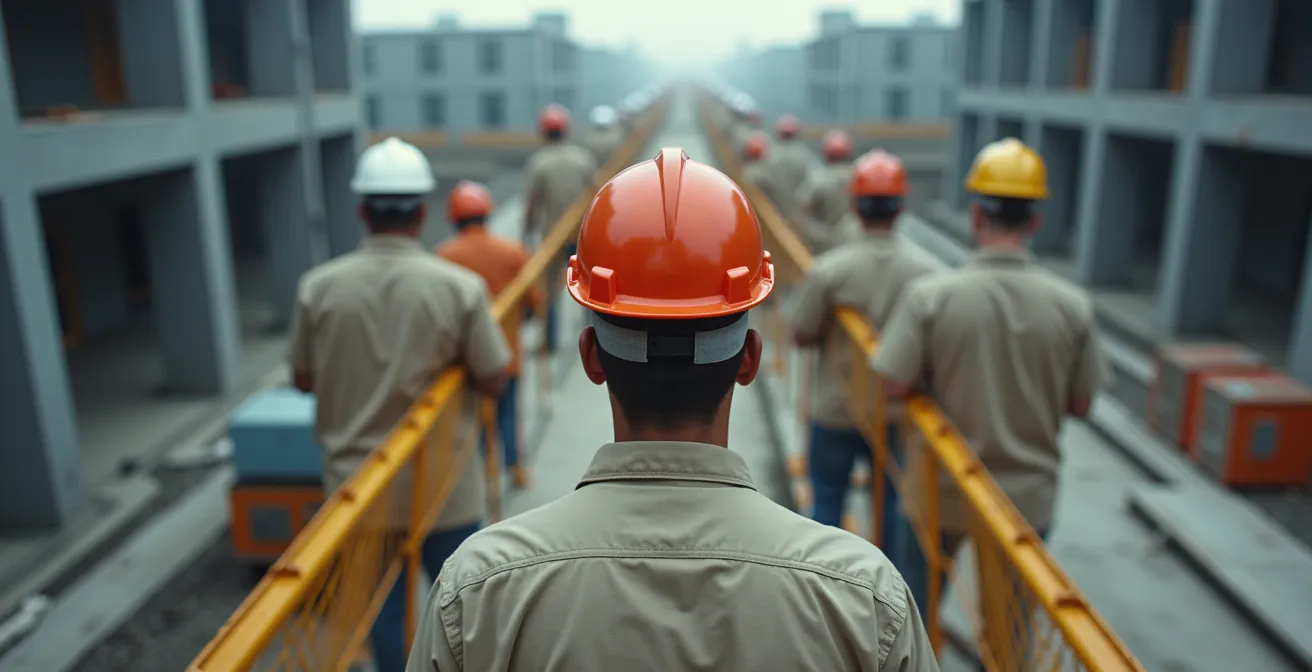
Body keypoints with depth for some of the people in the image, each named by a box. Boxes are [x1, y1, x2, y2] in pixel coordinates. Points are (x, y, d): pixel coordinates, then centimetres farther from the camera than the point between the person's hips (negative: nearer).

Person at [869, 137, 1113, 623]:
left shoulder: (930, 295, -19)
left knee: (915, 607, 21)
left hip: (940, 493, -1)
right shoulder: (1073, 305, -12)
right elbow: (1080, 405, -4)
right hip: (1028, 496, 2)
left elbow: (894, 387, -17)